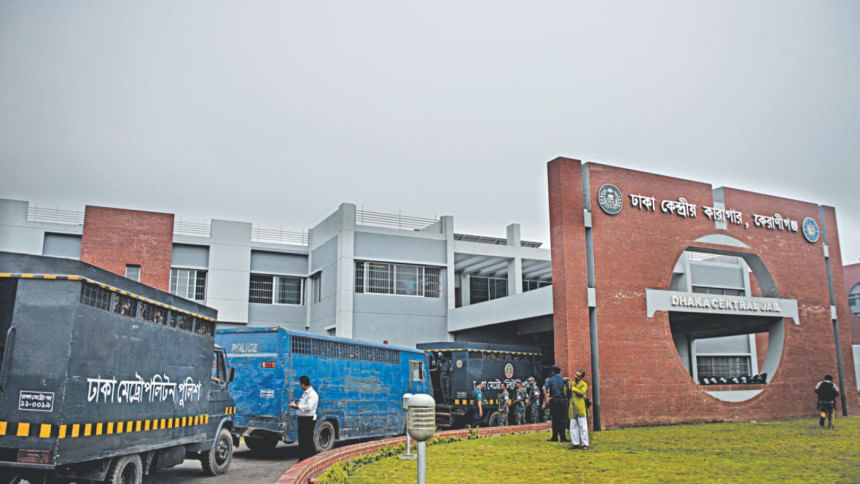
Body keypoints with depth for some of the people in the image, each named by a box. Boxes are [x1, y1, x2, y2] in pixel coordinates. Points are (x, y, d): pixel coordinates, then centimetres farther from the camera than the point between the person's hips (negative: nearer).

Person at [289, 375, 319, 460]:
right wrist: (295, 405, 8)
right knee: (301, 440, 13)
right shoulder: (305, 393, 17)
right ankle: (302, 458, 21)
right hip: (302, 419, 10)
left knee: (308, 440, -8)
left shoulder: (312, 394, -15)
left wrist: (296, 406, -21)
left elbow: (308, 407, -25)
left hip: (308, 420, -10)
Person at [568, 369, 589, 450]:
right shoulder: (572, 383, 17)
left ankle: (585, 444, 0)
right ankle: (575, 443, 14)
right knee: (573, 427, 7)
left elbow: (581, 392, -19)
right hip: (572, 409, 5)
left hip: (580, 409, -5)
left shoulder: (583, 384, 0)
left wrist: (573, 388, -14)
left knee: (583, 427, -4)